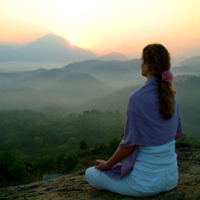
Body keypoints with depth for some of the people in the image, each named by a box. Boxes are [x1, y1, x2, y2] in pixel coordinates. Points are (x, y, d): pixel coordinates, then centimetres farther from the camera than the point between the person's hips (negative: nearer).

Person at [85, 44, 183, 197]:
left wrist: (106, 165, -2)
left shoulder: (138, 98, -23)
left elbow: (129, 144, -19)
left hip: (146, 182, -7)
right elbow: (176, 134, 9)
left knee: (90, 174, 14)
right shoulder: (171, 96, -1)